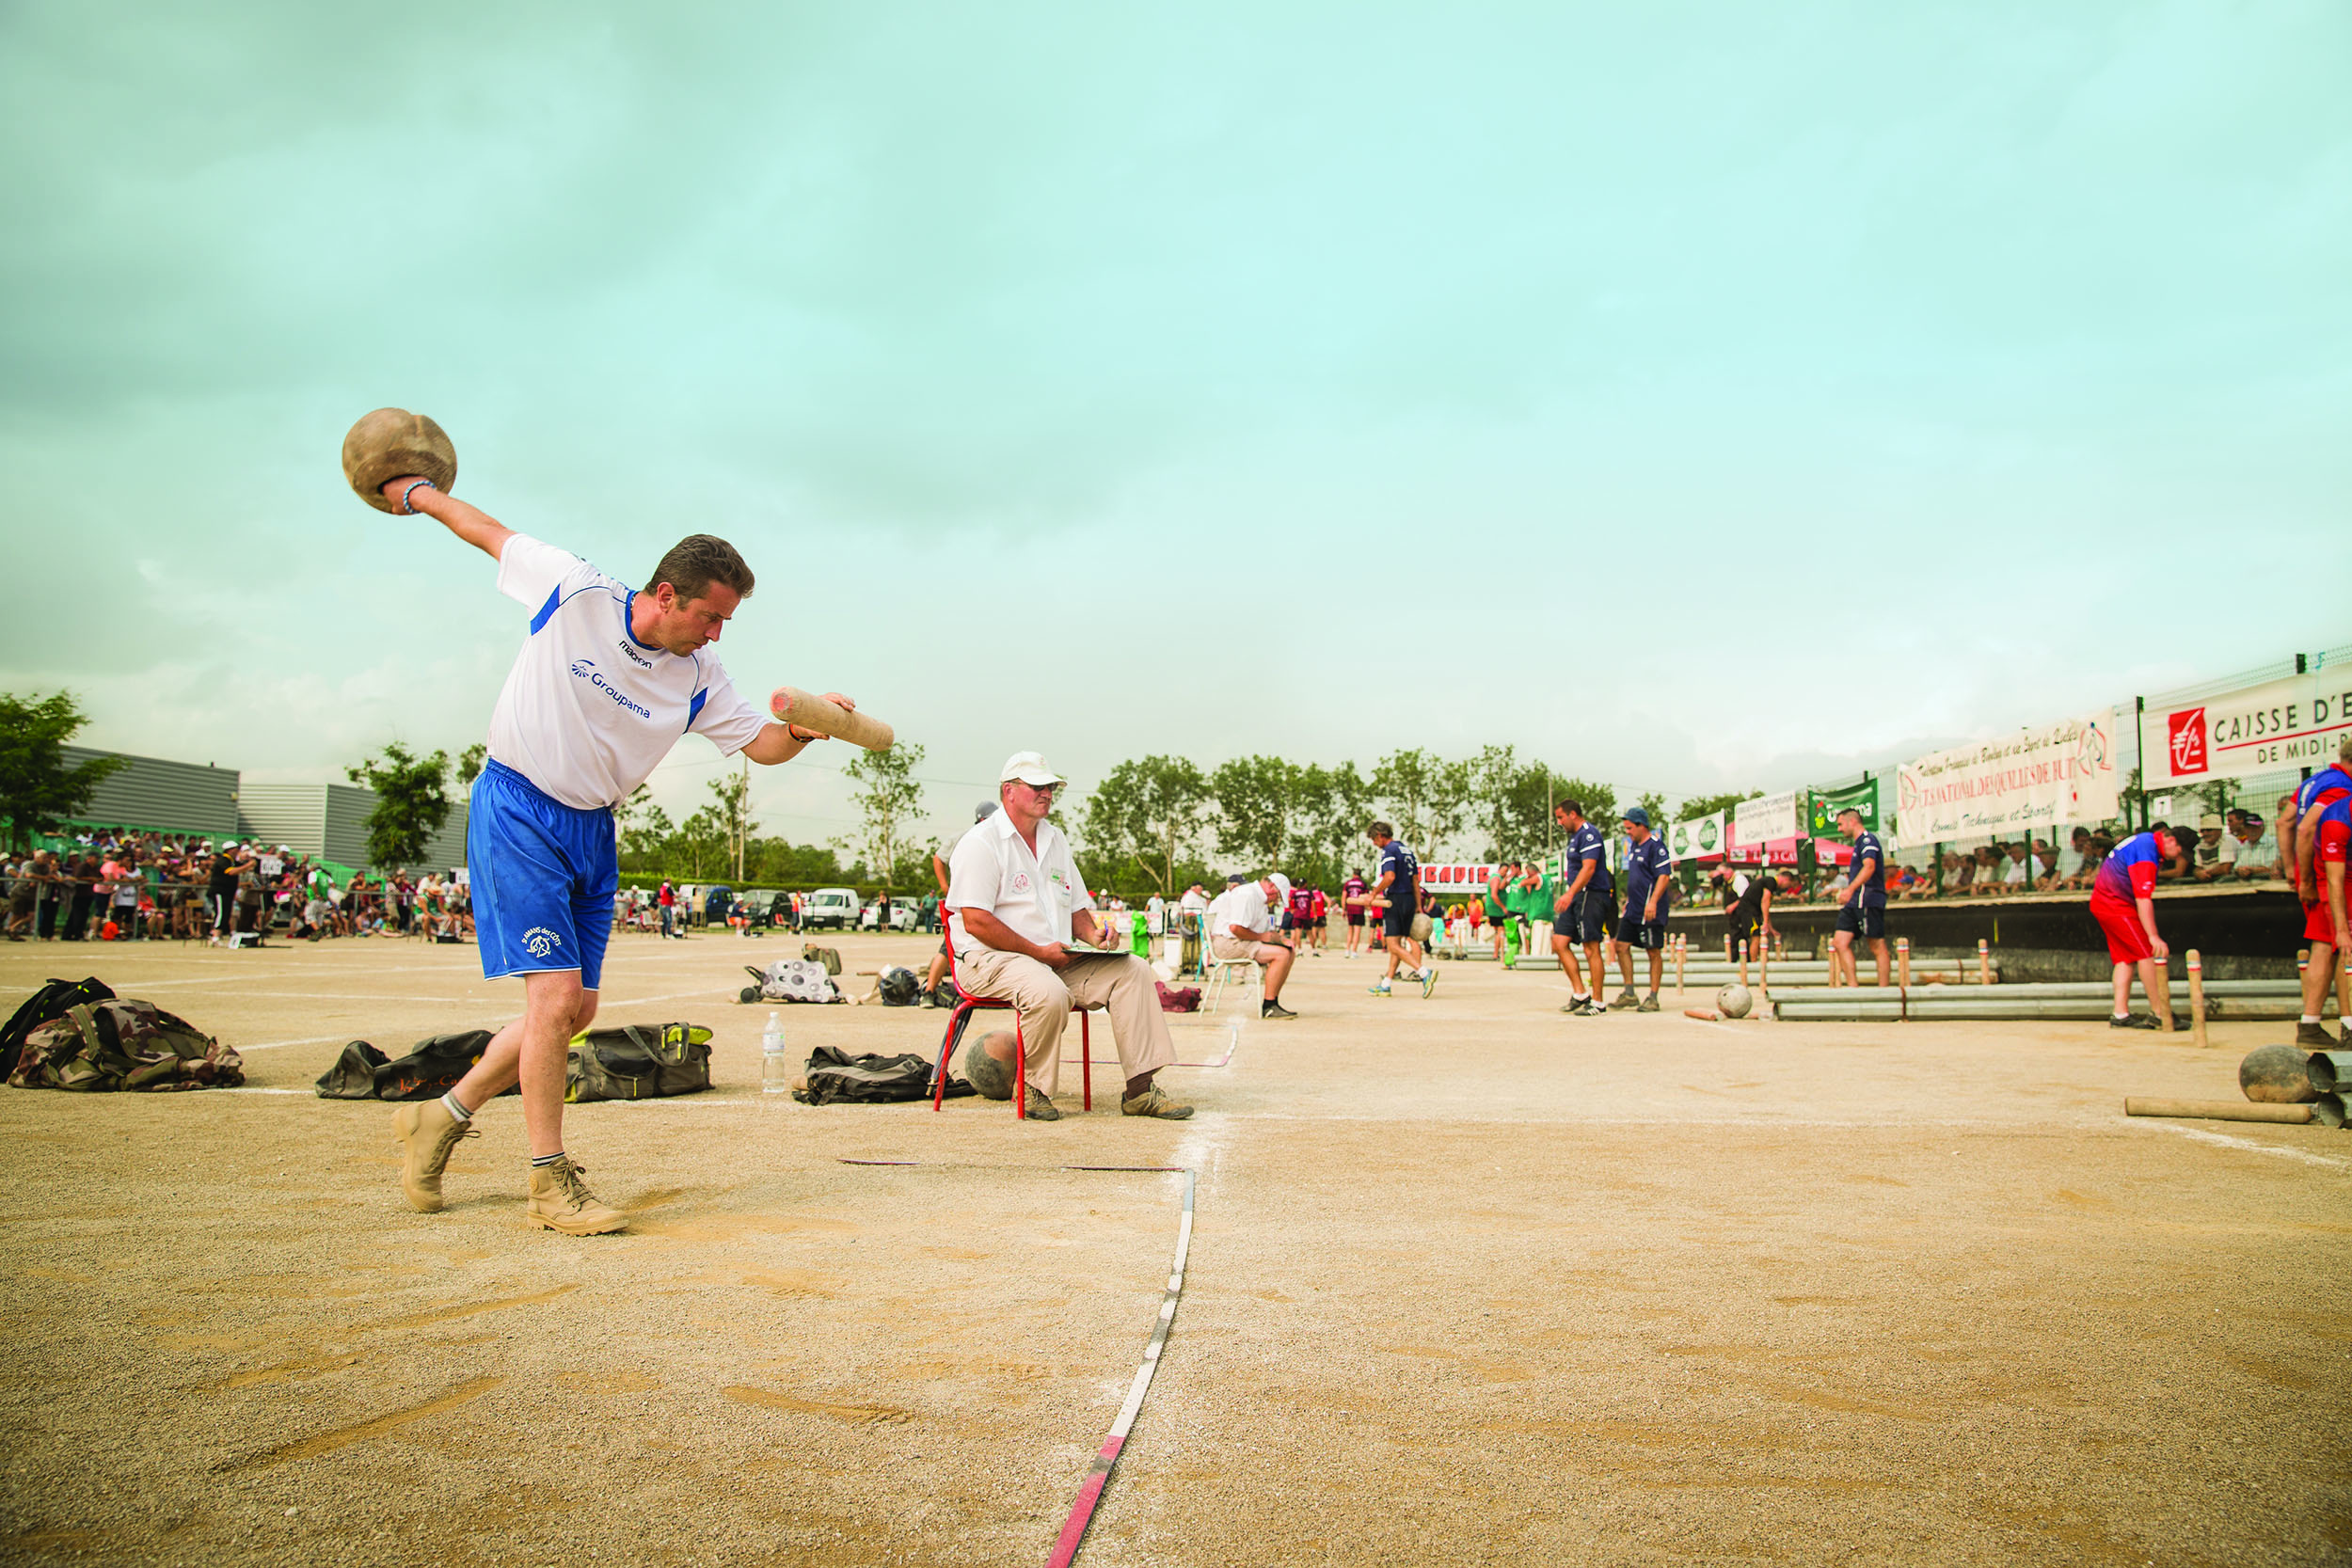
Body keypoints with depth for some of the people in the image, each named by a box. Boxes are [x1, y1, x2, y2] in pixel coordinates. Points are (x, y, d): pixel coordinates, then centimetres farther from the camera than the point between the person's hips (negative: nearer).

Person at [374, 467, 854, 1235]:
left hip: (591, 831, 6)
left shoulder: (698, 678, -4)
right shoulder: (571, 589, -13)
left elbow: (762, 743, -1)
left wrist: (806, 729, -22)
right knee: (555, 991, -14)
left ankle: (442, 1117, 28)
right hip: (518, 814, -6)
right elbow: (491, 532, 2)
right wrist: (416, 493, 13)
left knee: (576, 1008, 8)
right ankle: (550, 1182, -3)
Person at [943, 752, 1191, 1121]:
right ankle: (1032, 1087, -13)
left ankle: (1140, 1090, -12)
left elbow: (1077, 907, 24)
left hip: (1059, 958, 8)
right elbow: (976, 922, -16)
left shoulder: (1055, 839, 19)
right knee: (1048, 992, -38)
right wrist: (1039, 952, -18)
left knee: (1133, 970, -11)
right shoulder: (981, 842, -7)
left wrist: (1093, 934, 0)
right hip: (992, 960, -8)